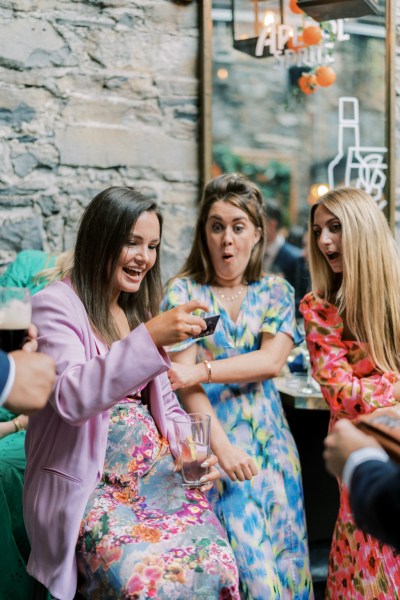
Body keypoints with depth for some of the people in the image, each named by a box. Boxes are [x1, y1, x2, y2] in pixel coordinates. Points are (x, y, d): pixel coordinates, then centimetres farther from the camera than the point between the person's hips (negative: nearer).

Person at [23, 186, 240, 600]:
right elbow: (70, 397, -22)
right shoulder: (56, 305, -7)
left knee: (215, 565, -19)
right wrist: (149, 340, -30)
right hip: (88, 486, -6)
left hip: (156, 474, 6)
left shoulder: (140, 309, 16)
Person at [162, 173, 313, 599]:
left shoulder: (277, 292, 9)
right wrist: (221, 445, -20)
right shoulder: (183, 292, 1)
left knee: (282, 549, 3)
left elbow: (272, 360, -8)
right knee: (245, 556, -11)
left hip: (270, 440, 3)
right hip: (212, 439, -3)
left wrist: (202, 371, -20)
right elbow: (183, 379, -9)